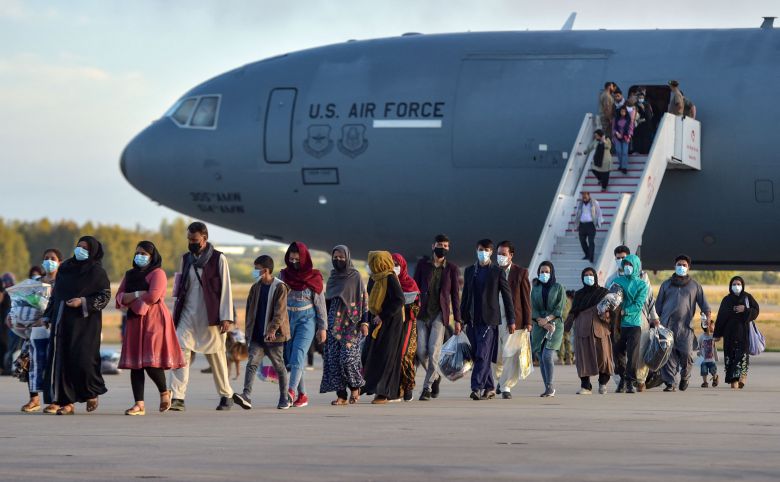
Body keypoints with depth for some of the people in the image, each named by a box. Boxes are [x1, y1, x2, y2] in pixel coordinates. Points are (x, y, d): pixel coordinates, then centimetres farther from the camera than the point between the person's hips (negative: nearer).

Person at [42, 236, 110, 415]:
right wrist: (48, 316, 15)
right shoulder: (65, 267, 13)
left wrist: (82, 302, -18)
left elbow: (105, 296, -7)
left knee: (82, 358, -11)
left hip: (84, 322, -5)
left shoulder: (97, 272, -3)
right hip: (62, 321, 5)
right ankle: (67, 402, 1)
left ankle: (91, 393, 15)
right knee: (61, 360, -2)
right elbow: (56, 293, 19)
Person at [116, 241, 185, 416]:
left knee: (151, 362, -13)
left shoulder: (157, 273, -2)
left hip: (154, 321, -7)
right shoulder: (130, 275, 19)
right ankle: (139, 404, -1)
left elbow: (153, 296, -16)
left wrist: (130, 299, -3)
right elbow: (119, 297, 9)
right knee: (135, 364, -1)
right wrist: (138, 294, -10)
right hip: (135, 322, 7)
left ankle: (164, 392, 14)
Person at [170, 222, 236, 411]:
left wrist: (226, 318, -10)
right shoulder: (186, 259, 12)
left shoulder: (218, 259, -2)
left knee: (216, 357, 6)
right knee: (180, 352, -13)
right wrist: (175, 315, 12)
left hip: (210, 317, -4)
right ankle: (177, 397, -18)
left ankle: (226, 395, 22)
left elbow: (225, 289, -4)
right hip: (187, 316, 4)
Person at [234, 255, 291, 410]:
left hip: (273, 335, -5)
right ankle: (246, 396, -22)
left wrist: (272, 329, -25)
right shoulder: (256, 288, 11)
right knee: (252, 363, -10)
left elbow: (280, 312, -16)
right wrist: (249, 330, 14)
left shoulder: (279, 287, -8)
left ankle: (285, 397, 21)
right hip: (257, 336, 5)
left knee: (279, 366, 7)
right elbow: (250, 310, 18)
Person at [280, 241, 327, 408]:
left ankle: (291, 391, -28)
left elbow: (320, 304, 0)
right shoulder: (284, 275, 7)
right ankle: (302, 395, 9)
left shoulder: (313, 278, -2)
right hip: (287, 319, 4)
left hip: (306, 320, -4)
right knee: (290, 358, 2)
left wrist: (322, 327, -1)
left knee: (298, 355, -18)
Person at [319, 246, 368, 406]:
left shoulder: (355, 276, -2)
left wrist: (364, 322, -12)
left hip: (351, 323, -5)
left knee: (348, 357, -14)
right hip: (334, 324, 5)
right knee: (333, 359, -2)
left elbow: (363, 299, -5)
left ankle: (355, 387, 9)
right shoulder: (332, 278, 13)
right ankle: (341, 395, 0)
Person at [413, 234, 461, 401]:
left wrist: (457, 319, 3)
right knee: (421, 351, -3)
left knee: (433, 351, -11)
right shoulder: (422, 264, 7)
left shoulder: (452, 268, 5)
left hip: (439, 314, -2)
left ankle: (427, 388, -3)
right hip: (422, 313, 2)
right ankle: (435, 376, 24)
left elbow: (455, 295, 6)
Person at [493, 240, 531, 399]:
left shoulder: (521, 273, 1)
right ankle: (501, 378, 34)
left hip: (513, 320, -3)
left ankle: (506, 386, 1)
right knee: (495, 357, 9)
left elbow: (526, 299, 0)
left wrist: (527, 322, -5)